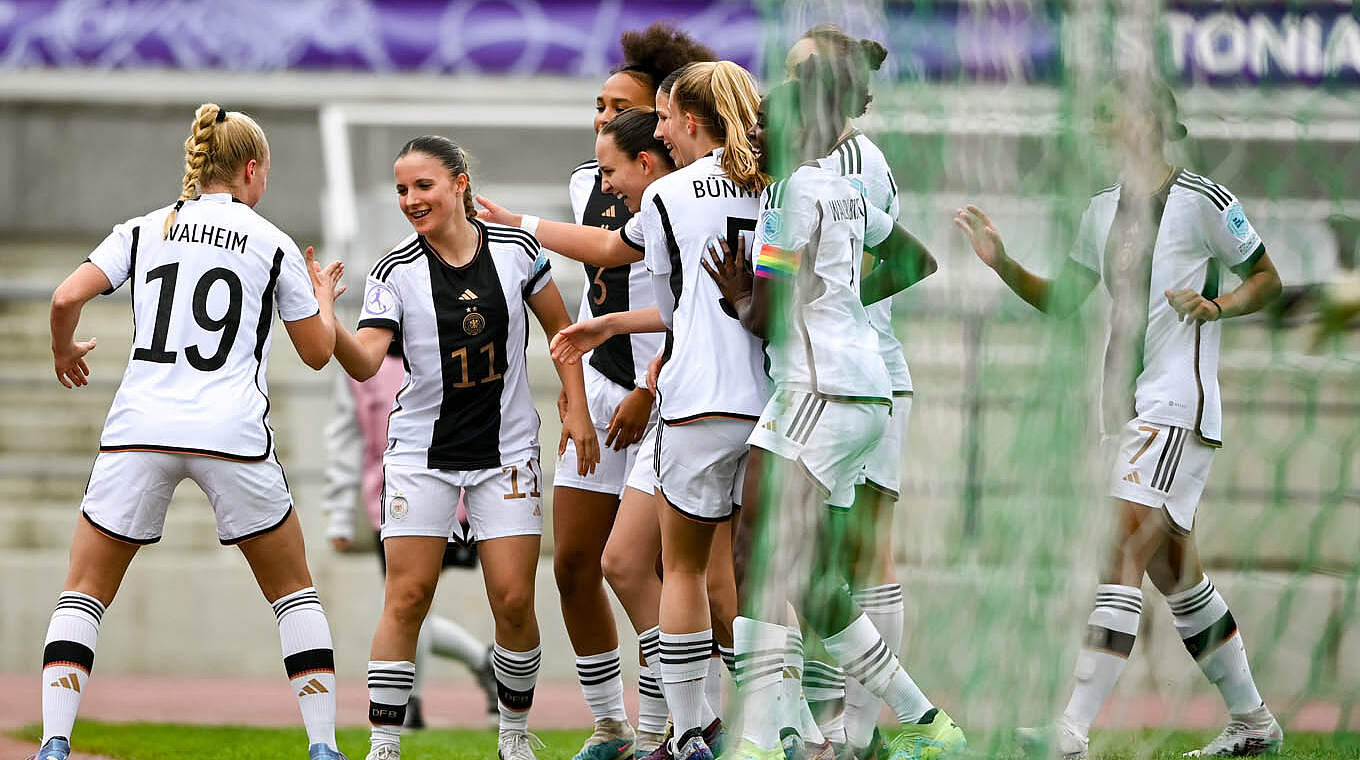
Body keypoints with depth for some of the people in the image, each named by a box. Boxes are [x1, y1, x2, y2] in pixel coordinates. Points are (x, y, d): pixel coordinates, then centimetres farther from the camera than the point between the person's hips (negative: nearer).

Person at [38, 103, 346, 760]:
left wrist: (64, 351, 20)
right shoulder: (273, 244, 8)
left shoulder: (143, 230, 11)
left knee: (83, 594, 9)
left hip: (139, 433, 1)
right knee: (294, 590, 16)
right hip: (234, 435, -1)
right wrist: (324, 301, 36)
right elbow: (318, 351, 15)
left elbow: (67, 298, -1)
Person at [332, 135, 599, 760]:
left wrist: (577, 407, 3)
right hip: (422, 452, -1)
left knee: (513, 600, -3)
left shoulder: (515, 249, -4)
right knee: (407, 598, -8)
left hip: (506, 448, 1)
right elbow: (365, 362, -20)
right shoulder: (394, 272, -9)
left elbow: (559, 327, 9)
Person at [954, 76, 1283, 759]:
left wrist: (1218, 306, -17)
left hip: (1179, 409, -8)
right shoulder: (1103, 210, 13)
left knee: (1122, 555, -19)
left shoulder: (1201, 201, -8)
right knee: (1174, 573, 14)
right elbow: (1061, 299, 20)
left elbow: (1267, 279, 1)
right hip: (1124, 410, 8)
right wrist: (1002, 265, 5)